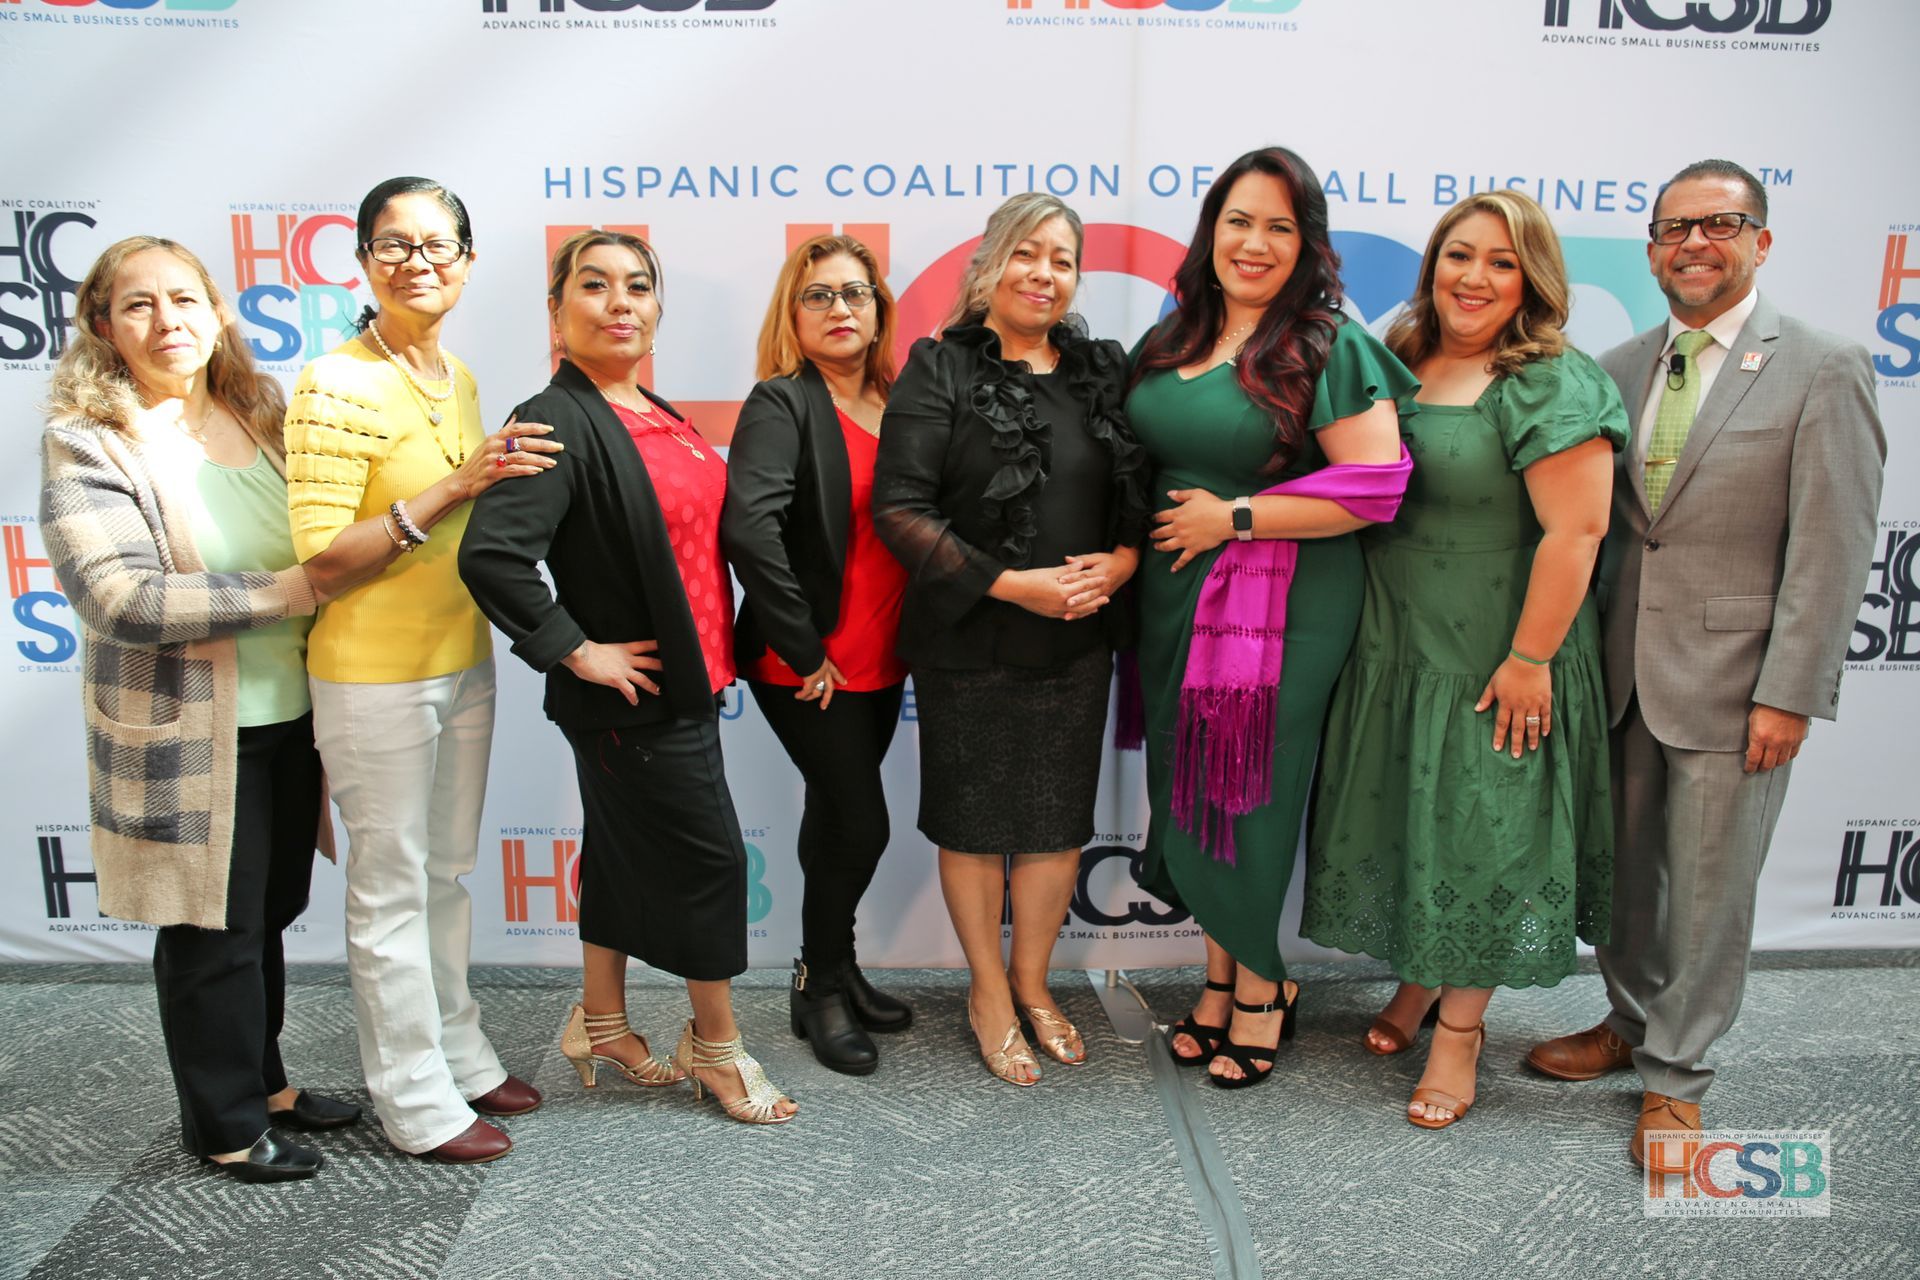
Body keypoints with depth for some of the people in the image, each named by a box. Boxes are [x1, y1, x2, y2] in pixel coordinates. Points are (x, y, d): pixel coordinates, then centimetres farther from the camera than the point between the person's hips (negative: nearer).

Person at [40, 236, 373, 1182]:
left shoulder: (261, 420, 7)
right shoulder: (86, 445, -10)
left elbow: (319, 551, 20)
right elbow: (123, 598, -22)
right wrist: (285, 592, -22)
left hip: (288, 718, 6)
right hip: (186, 739, -5)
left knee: (268, 917, 18)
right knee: (214, 934, 8)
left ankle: (262, 1080, 38)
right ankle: (226, 1126, 27)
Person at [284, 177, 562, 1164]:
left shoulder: (457, 380, 8)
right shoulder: (337, 386, -15)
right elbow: (320, 552, -20)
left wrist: (500, 482, 2)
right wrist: (449, 490, -26)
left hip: (463, 663, 8)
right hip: (374, 676, -8)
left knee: (448, 872, 19)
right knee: (392, 889, 5)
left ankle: (456, 1054, 35)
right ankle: (416, 1099, 21)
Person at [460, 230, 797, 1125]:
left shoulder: (656, 416, 10)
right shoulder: (559, 422, -18)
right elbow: (490, 553, -30)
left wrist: (713, 655, 14)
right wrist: (579, 652, -22)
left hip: (685, 684, 8)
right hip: (631, 696, -8)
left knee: (626, 852, 18)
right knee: (709, 858, 1)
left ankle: (601, 1024, 35)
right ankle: (717, 1049, 21)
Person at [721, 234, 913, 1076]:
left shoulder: (898, 403, 7)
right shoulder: (781, 405, -12)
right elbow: (749, 527, -25)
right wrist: (804, 650, -21)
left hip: (880, 663, 6)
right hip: (810, 671, -6)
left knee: (837, 818, 18)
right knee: (861, 822, -3)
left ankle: (831, 971, 35)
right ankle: (821, 985, 19)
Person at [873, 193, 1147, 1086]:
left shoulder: (1103, 370, 9)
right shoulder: (942, 368, -5)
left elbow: (1142, 489, 13)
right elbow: (899, 507, -13)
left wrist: (1120, 561, -9)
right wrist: (1012, 583, -17)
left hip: (1078, 643, 4)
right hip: (970, 643, -3)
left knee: (1059, 817, 11)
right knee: (974, 816, 9)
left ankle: (1032, 982, 34)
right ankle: (989, 991, 30)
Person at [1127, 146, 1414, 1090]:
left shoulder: (1329, 347, -8)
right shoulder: (1170, 341, 12)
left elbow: (1375, 484, -16)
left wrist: (1235, 517, -15)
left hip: (1281, 606, -6)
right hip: (1172, 598, 6)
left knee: (1244, 790, 1)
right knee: (1185, 786, 10)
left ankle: (1259, 985, 24)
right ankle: (1223, 974, 29)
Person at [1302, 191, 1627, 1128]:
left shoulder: (1553, 386, -14)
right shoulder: (1399, 366, 7)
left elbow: (1576, 530, -19)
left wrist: (1529, 659, -20)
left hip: (1492, 663, -6)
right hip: (1392, 652, 6)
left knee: (1479, 833, 4)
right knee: (1400, 817, 15)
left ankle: (1459, 1029, 20)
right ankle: (1414, 985, 36)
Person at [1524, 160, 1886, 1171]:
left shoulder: (1823, 369, -6)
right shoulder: (1621, 368, 9)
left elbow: (1832, 547, -9)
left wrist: (1789, 694, -13)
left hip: (1731, 679, -4)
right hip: (1623, 669, 5)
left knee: (1707, 887, 6)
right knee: (1626, 868, 15)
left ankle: (1673, 1080, 22)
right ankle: (1630, 1021, 36)